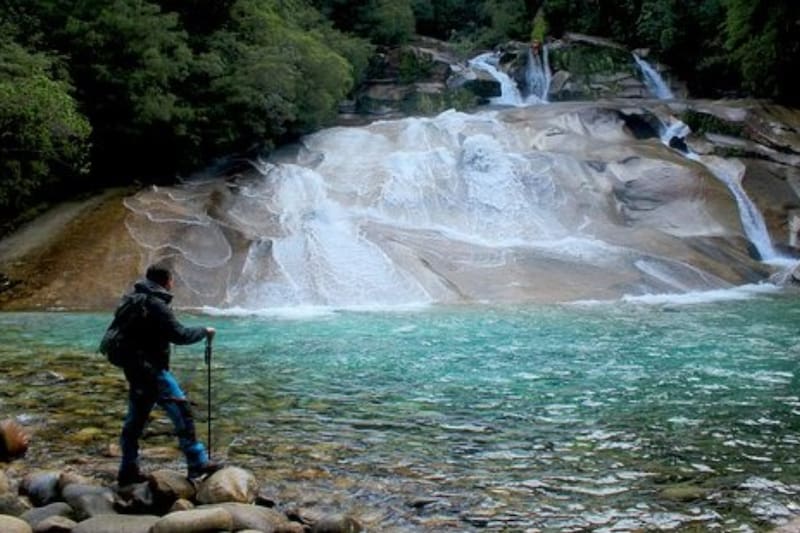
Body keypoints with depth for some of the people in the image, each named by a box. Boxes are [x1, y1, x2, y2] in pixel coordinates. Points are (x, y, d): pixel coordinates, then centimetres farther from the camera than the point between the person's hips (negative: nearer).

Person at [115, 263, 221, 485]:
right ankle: (197, 463, -6)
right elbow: (180, 335, -19)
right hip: (151, 369, -9)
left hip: (134, 367, 9)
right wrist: (204, 332, -5)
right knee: (181, 410, -6)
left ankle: (128, 471, 19)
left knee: (135, 418, 14)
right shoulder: (157, 306, -17)